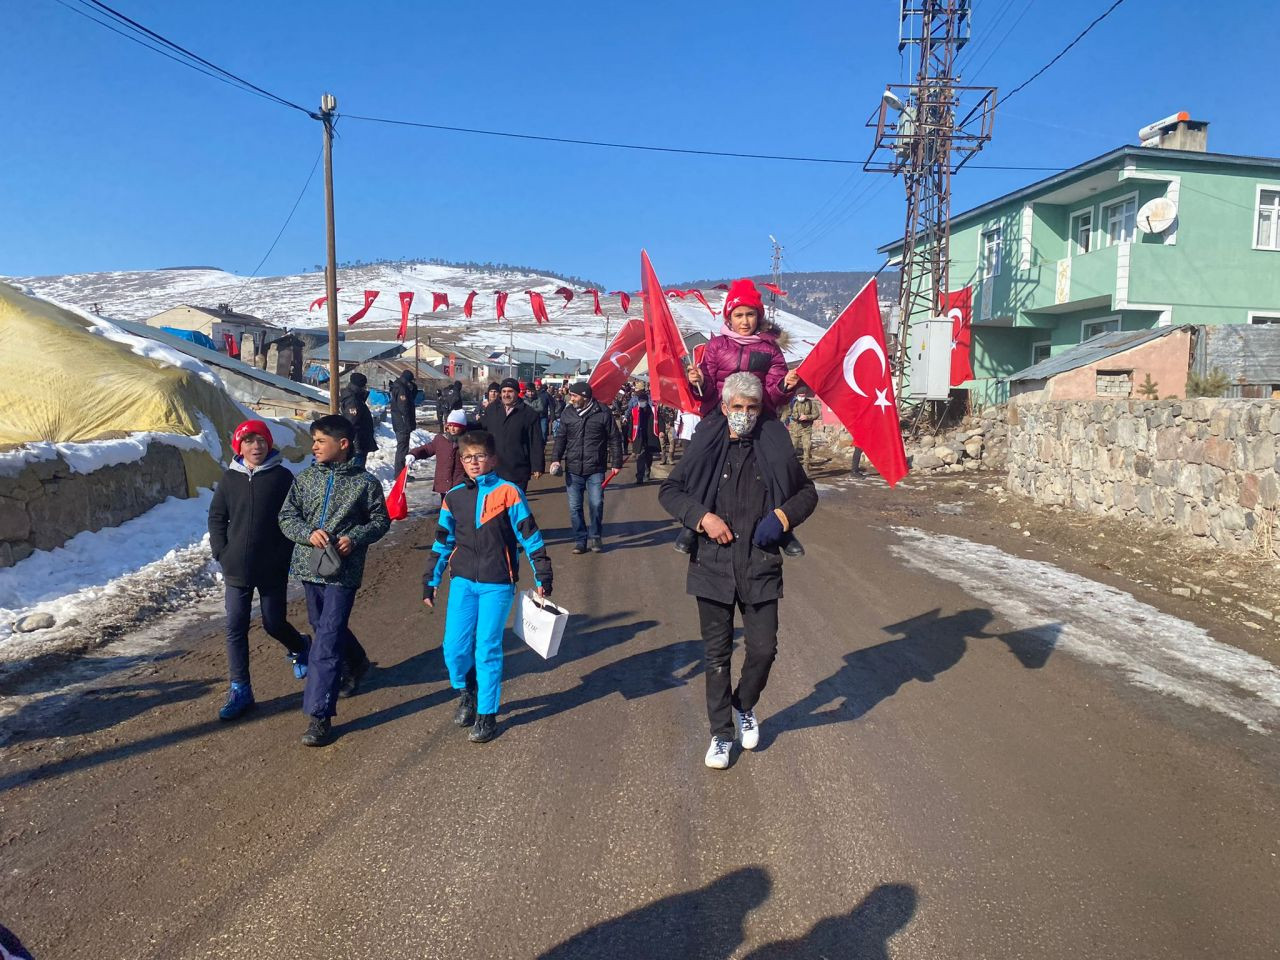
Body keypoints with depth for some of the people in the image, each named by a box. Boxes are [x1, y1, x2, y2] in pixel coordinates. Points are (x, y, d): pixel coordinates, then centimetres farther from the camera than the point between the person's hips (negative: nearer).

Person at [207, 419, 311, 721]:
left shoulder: (282, 477, -6)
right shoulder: (230, 478, 3)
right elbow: (216, 517, 10)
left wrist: (282, 556, -10)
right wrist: (222, 553, -1)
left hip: (272, 569, -3)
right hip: (236, 569, 3)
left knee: (274, 624, 7)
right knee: (235, 629, 3)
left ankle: (300, 647, 40)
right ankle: (240, 691, 12)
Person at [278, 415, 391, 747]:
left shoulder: (365, 482, -5)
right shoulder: (305, 479, 5)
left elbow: (380, 520, 2)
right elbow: (287, 516, 4)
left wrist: (355, 538, -14)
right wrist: (308, 533, -15)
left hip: (344, 570, -5)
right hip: (309, 566, 5)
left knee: (326, 642, -9)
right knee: (324, 628, 23)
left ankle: (320, 716, -6)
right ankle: (358, 663, 52)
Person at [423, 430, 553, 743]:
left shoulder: (508, 492, -4)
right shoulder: (454, 497, 8)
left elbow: (530, 535, -2)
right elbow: (442, 542, 16)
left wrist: (542, 575, -3)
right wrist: (430, 582, 18)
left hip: (497, 584, -3)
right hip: (462, 581, 3)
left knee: (488, 649, -1)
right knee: (454, 647, -2)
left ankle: (487, 714, 14)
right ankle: (465, 693, 28)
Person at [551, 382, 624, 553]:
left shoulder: (603, 414, -3)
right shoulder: (567, 414, 6)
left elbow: (614, 439, 2)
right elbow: (561, 438, 11)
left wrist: (616, 463, 0)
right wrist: (555, 459, -3)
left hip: (596, 469, -3)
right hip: (573, 469, 3)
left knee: (596, 504, -3)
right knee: (574, 507, 4)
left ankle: (596, 537, 17)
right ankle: (580, 540, 17)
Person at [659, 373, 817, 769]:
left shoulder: (775, 449, 0)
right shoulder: (706, 447, -2)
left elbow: (807, 492, 10)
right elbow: (668, 491, 2)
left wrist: (784, 515, -9)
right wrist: (702, 517, -13)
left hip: (760, 568, 0)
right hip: (713, 566, 0)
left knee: (763, 649, 3)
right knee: (717, 654, 9)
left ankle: (745, 706, 34)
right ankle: (721, 733, 25)